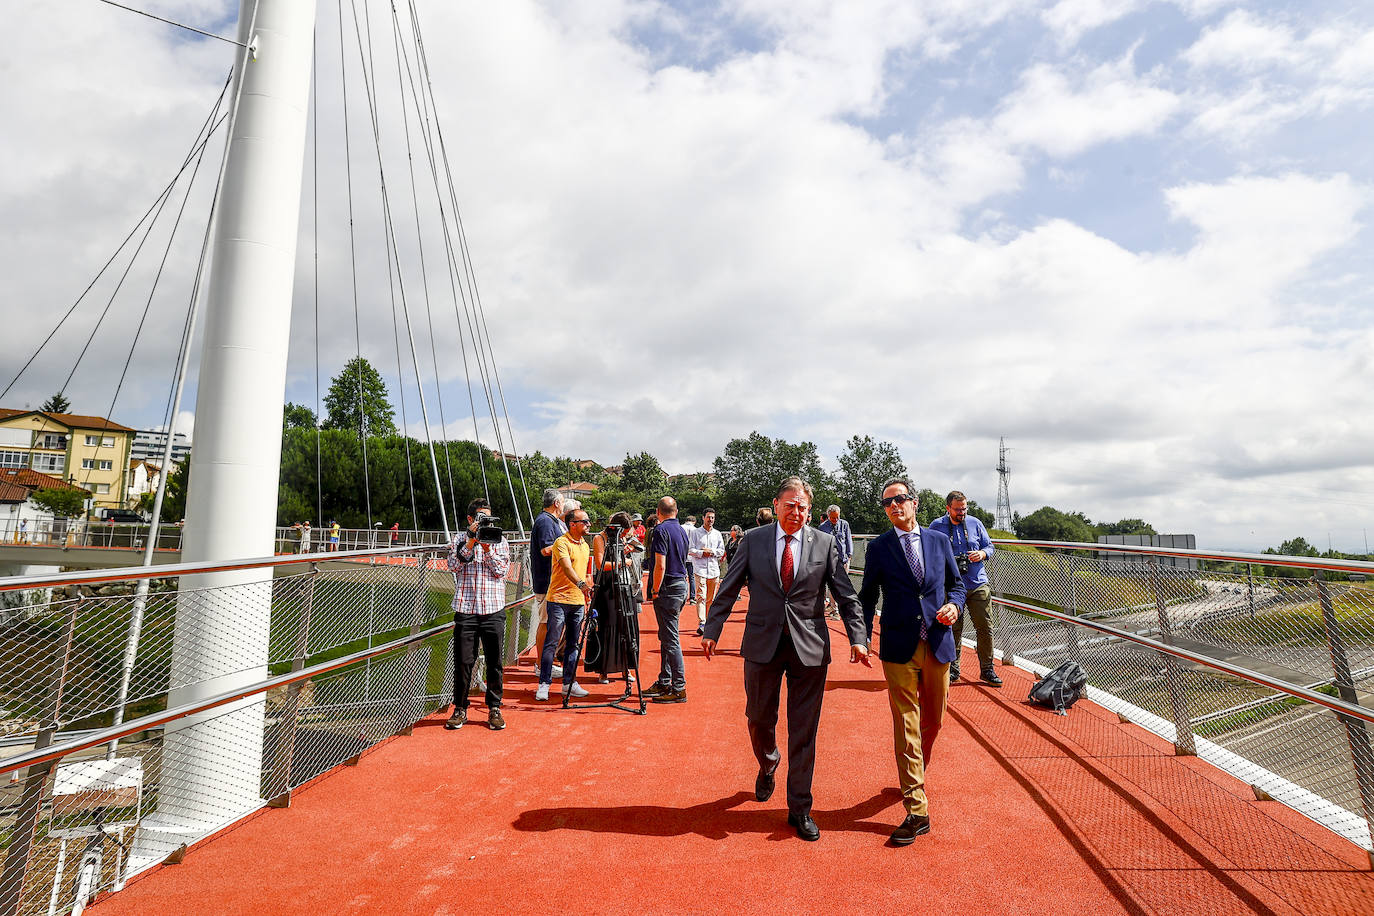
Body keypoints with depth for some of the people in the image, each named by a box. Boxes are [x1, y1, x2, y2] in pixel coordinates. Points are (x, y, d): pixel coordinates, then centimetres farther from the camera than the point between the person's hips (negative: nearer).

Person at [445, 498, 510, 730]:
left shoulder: (499, 540, 9)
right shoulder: (459, 539, 8)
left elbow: (503, 570, -1)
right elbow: (453, 565, -7)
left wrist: (488, 548, -11)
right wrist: (470, 542, -14)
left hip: (494, 609, 1)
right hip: (465, 609, -1)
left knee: (494, 661, 5)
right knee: (463, 661, 2)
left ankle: (494, 709, 17)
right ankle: (460, 709, 17)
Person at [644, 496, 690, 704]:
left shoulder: (661, 530, -13)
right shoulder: (682, 531, 13)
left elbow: (660, 565, -20)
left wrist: (655, 591, -11)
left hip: (668, 588, -9)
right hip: (681, 585, 9)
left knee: (671, 639, -5)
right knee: (666, 636, 16)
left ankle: (679, 688, -3)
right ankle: (663, 683, 24)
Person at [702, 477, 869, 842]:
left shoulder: (824, 544, 0)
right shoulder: (753, 540, 1)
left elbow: (847, 596, 3)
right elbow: (728, 589, 4)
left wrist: (858, 637, -5)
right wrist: (712, 630, 0)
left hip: (810, 647, -1)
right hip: (763, 644, 1)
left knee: (803, 731, 6)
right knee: (759, 719, 14)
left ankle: (800, 809, 20)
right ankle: (767, 766, 47)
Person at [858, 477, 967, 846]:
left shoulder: (939, 541, 6)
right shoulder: (879, 547, 0)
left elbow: (955, 582, 15)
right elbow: (868, 596, 3)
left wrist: (954, 604, -6)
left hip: (938, 644, 3)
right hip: (899, 649, -3)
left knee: (933, 722, 16)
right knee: (906, 727, -2)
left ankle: (915, 774, 43)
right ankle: (917, 811, 4)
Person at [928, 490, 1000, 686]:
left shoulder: (975, 523, 7)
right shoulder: (936, 526, 2)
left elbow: (989, 546, 15)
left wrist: (982, 553, -7)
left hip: (978, 584, 2)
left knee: (985, 627, 1)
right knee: (953, 629, 5)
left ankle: (987, 670, 12)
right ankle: (952, 669, 18)